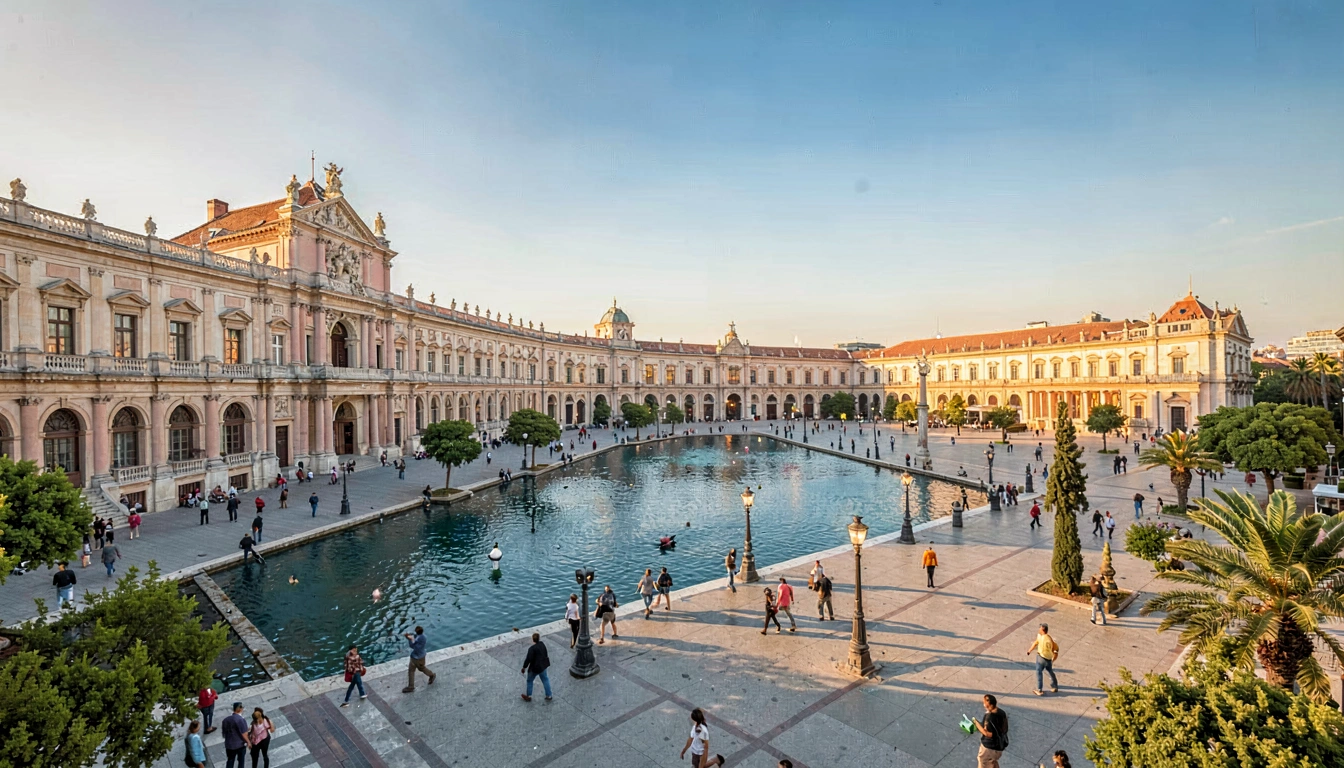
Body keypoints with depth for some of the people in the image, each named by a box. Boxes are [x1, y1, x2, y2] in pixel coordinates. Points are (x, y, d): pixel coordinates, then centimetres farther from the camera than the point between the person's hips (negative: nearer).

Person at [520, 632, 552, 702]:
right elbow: (545, 654, 8)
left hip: (535, 668, -6)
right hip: (543, 666, 6)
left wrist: (524, 667, -12)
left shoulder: (532, 648, -28)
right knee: (545, 679, 21)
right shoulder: (542, 644, -7)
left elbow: (528, 659, -26)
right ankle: (549, 695, 28)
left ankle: (528, 696, 34)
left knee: (529, 680, 19)